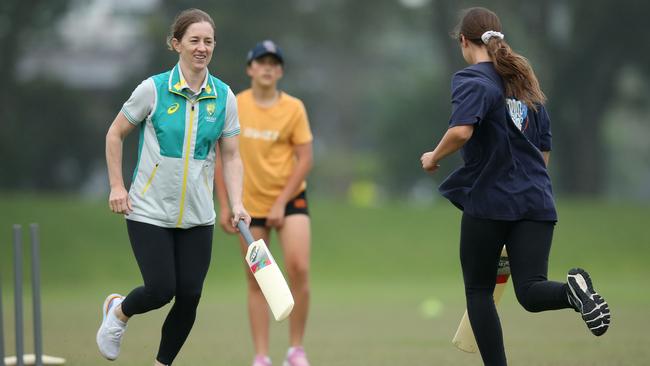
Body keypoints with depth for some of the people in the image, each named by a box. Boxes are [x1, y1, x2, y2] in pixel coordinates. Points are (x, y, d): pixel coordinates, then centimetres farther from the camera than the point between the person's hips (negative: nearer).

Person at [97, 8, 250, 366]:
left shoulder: (224, 97, 0)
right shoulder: (153, 89, -9)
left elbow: (231, 156, 5)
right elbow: (115, 133, 2)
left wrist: (236, 203, -8)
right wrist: (116, 186, -4)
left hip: (198, 215, 3)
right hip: (149, 211, -3)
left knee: (189, 296, -1)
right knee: (161, 290, -11)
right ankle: (117, 311, 24)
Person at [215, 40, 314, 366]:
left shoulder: (294, 108, -5)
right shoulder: (232, 107, 0)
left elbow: (304, 159, -6)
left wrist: (281, 202, -13)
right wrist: (224, 204, 0)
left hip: (289, 199, -1)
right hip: (250, 203, 2)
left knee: (299, 268, -16)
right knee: (256, 280, 2)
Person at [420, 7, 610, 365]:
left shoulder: (473, 80, -6)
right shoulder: (525, 82, 18)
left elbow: (461, 131, -25)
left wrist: (434, 158, -6)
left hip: (488, 201, -5)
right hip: (536, 202, 5)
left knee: (478, 291, 11)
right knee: (530, 291, -4)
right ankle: (573, 290, -36)